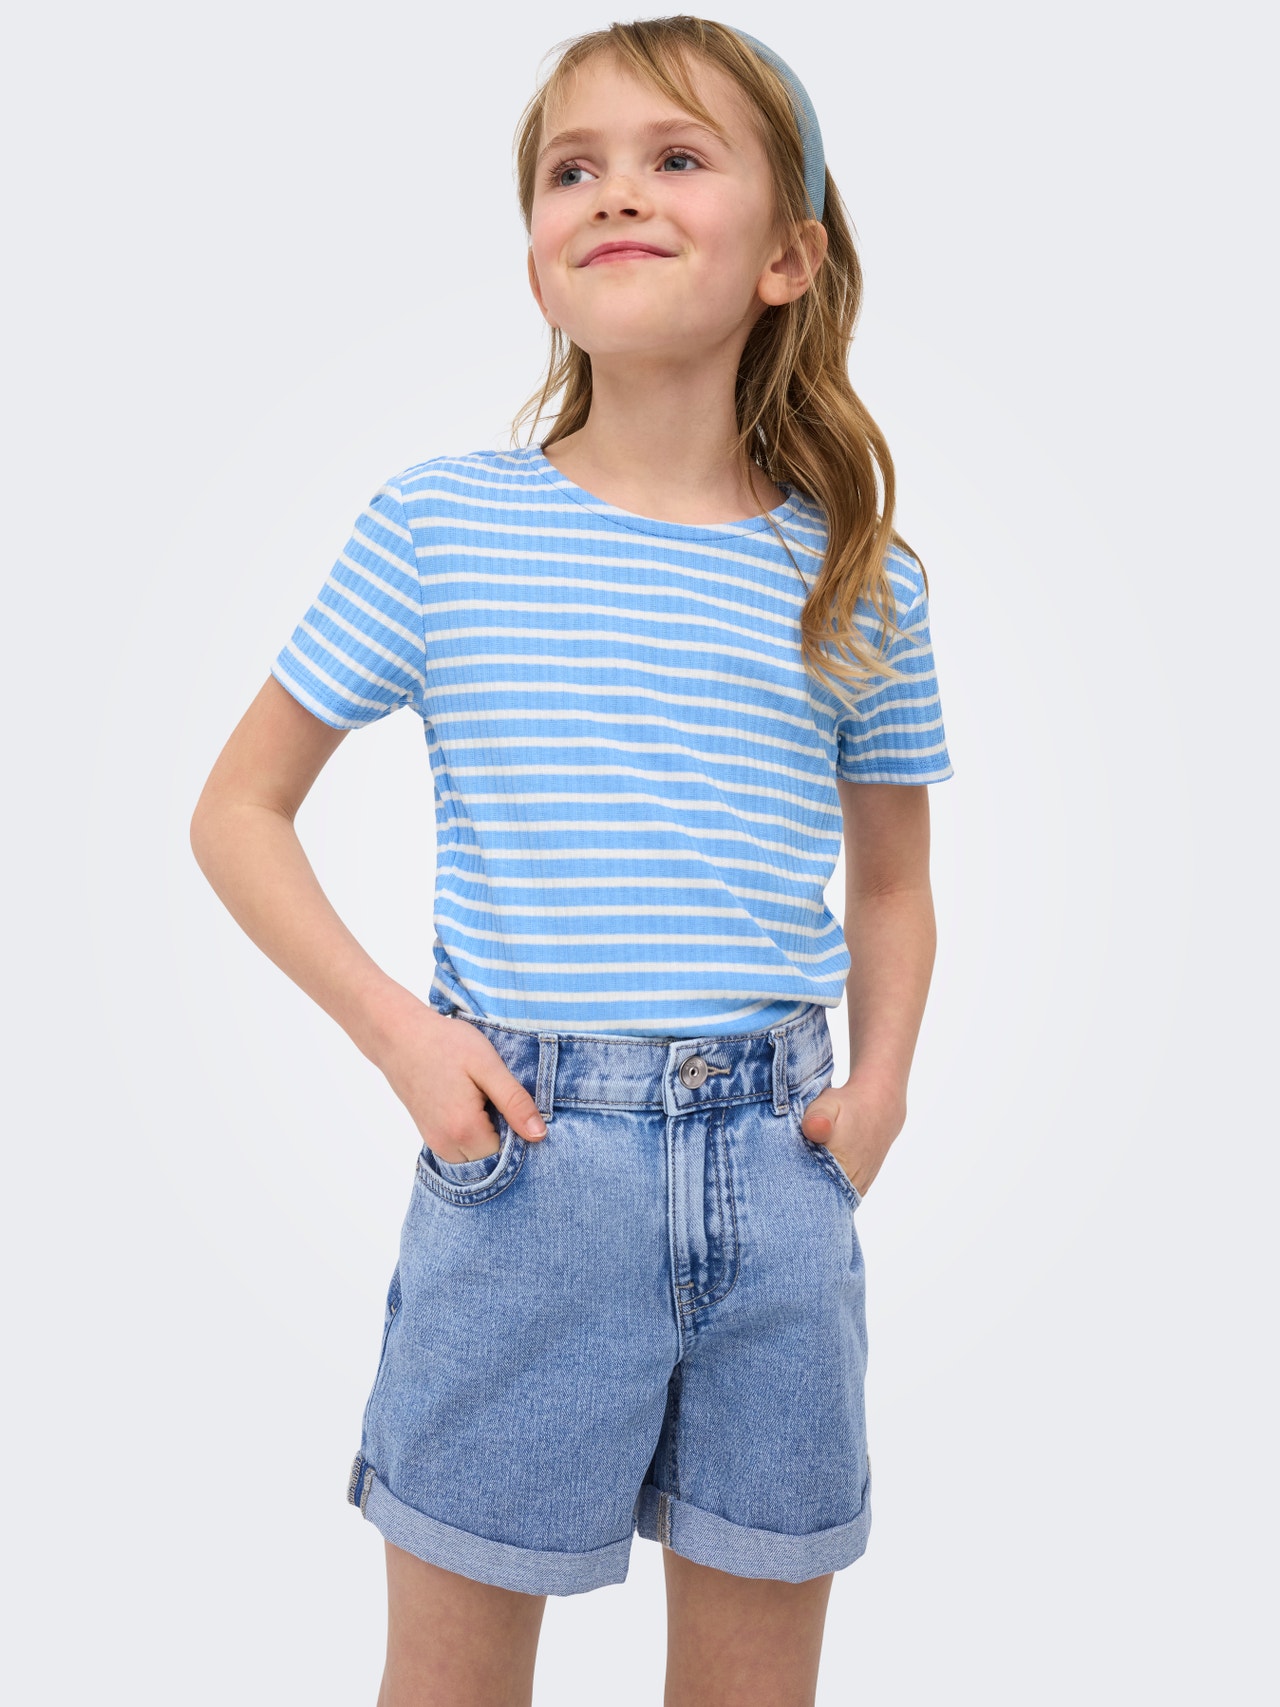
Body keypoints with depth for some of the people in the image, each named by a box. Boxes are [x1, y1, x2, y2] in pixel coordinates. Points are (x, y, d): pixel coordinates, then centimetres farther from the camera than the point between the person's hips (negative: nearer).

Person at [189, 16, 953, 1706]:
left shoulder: (863, 581, 3)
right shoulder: (440, 523, -3)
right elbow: (238, 812, 3)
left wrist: (881, 1078, -1)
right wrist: (398, 1031, -8)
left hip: (776, 1173, 3)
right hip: (522, 1163, -2)